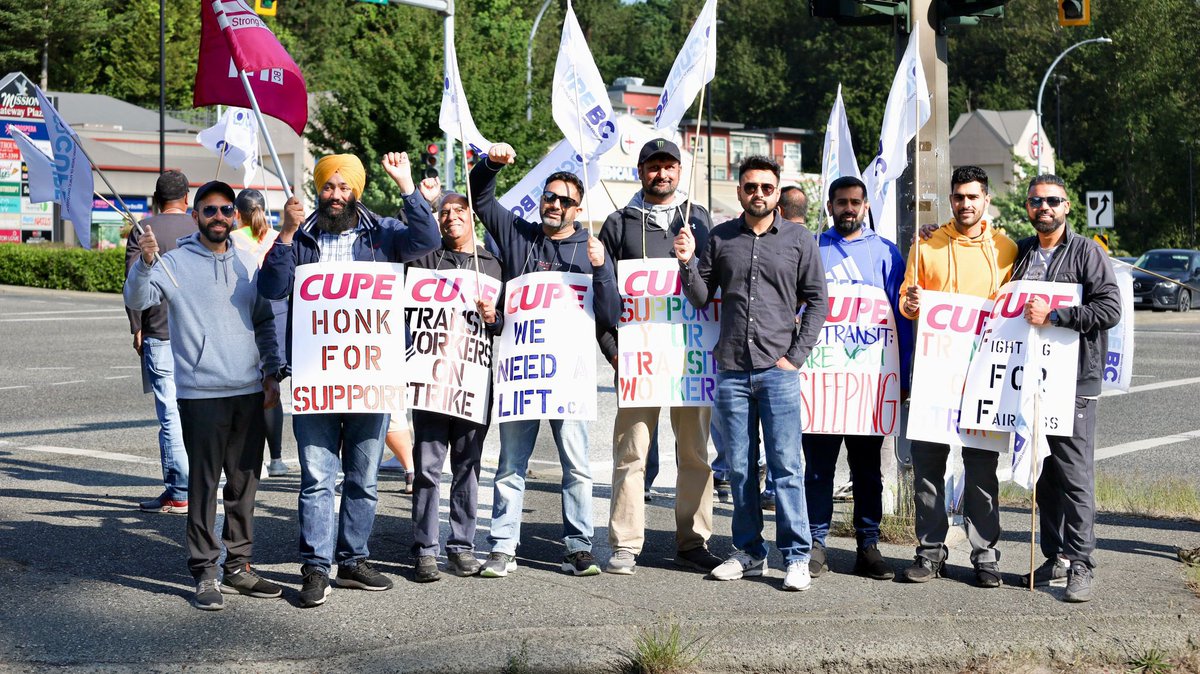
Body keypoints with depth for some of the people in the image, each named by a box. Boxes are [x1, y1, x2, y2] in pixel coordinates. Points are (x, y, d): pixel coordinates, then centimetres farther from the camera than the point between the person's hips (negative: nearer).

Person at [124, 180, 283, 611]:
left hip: (250, 390, 5)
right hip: (201, 393, -5)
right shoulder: (175, 262, -2)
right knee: (204, 483, -3)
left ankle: (239, 566, 20)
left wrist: (271, 372, 12)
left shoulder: (247, 264, 12)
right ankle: (204, 574, 4)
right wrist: (145, 262, -34)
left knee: (245, 482, 10)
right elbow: (137, 300, -16)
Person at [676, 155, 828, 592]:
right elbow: (700, 299, 12)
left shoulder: (800, 240, 4)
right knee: (739, 468, 8)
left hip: (778, 371, -2)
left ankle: (796, 556, 3)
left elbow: (816, 301, 4)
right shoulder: (720, 238, 10)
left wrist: (796, 355, -4)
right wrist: (687, 264, -6)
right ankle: (749, 552, 18)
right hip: (731, 370, 3)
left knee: (786, 466, -4)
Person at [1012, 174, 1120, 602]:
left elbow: (1110, 309, -12)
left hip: (1074, 381, -5)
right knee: (1043, 474, 11)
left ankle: (1080, 566, -2)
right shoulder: (1019, 253, 14)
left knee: (1075, 476, -6)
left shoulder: (1088, 252, -2)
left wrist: (1054, 315, -18)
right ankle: (1055, 555, 21)